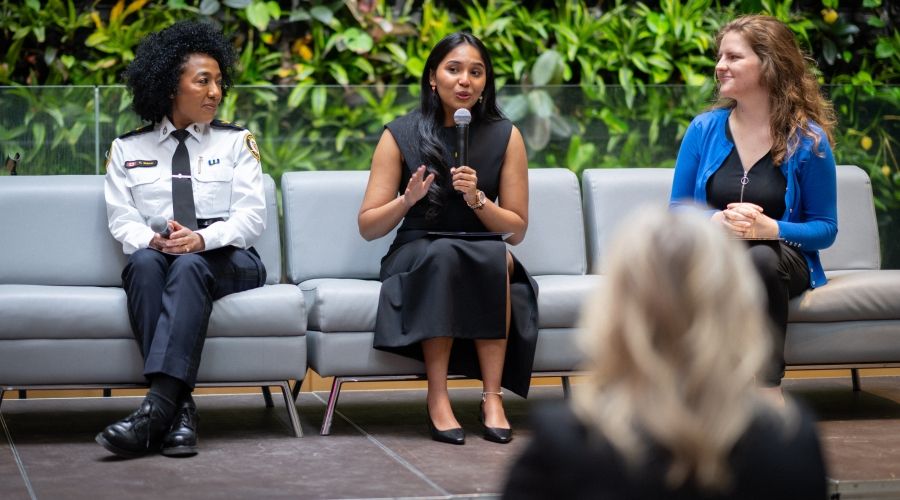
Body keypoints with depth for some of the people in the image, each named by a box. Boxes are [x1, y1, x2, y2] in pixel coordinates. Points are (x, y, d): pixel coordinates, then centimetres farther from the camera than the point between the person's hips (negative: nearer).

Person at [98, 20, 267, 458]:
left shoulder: (235, 142, 14)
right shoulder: (128, 149, 16)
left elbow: (252, 216, 2)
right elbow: (122, 220, 6)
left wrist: (202, 239, -18)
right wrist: (154, 240, -18)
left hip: (226, 260, -1)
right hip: (157, 260, 1)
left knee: (189, 267, -36)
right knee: (144, 261, -35)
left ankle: (158, 406, -50)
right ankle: (179, 407, -44)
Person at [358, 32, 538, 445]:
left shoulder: (505, 136, 2)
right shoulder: (400, 135, -1)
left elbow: (516, 230, 3)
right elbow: (368, 227, 0)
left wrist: (477, 198, -16)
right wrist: (407, 200, -20)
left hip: (486, 255, 2)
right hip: (417, 255, -1)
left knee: (496, 259, -33)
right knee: (444, 254, -35)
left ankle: (492, 397, -30)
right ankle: (437, 399, -32)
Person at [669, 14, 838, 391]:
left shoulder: (808, 140, -2)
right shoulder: (704, 130, 4)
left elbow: (825, 228, 2)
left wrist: (770, 228, -18)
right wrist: (716, 221, -14)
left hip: (780, 260, -1)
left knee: (760, 260, -38)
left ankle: (768, 388, -31)